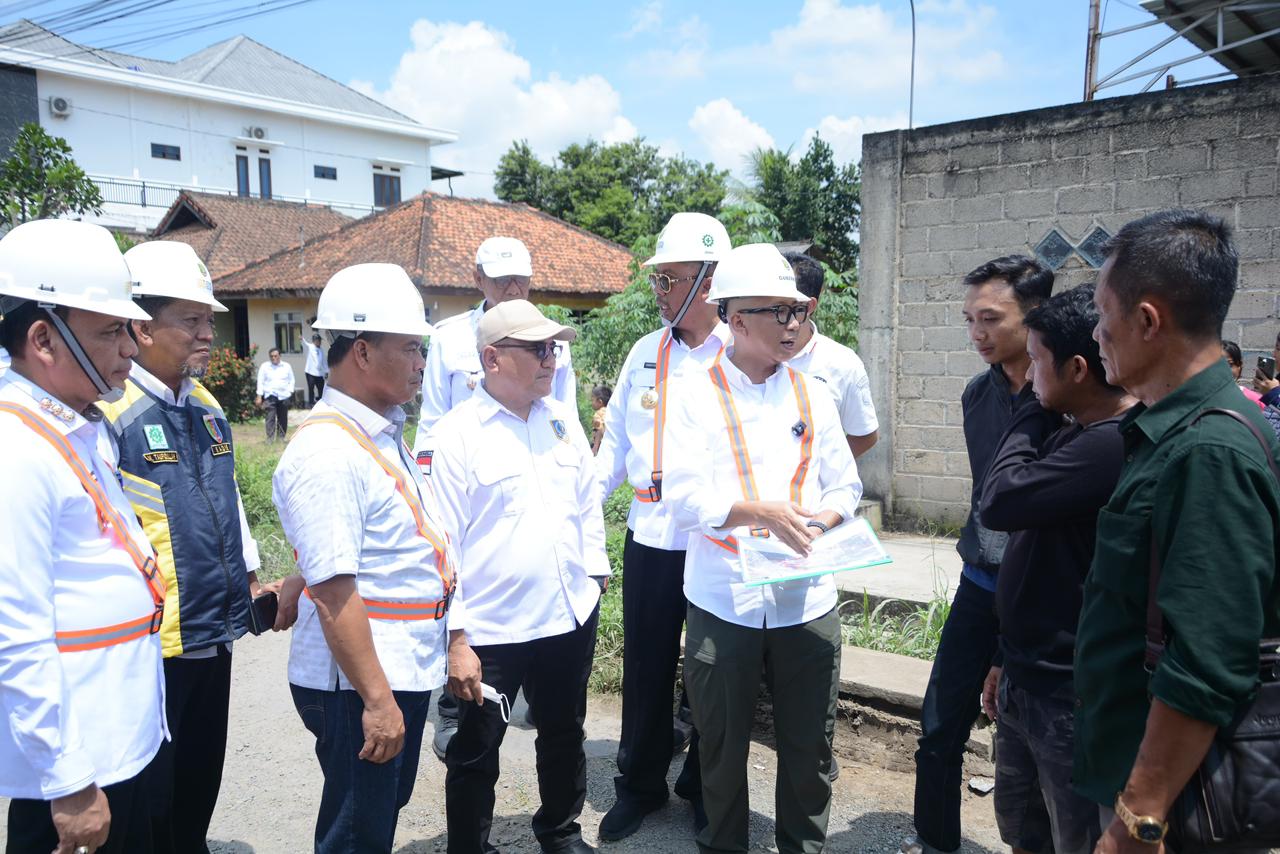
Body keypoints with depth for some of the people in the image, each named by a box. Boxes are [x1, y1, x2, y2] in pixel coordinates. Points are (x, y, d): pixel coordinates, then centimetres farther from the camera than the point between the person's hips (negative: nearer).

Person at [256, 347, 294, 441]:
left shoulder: (287, 366, 9)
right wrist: (259, 397, -1)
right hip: (270, 396, -2)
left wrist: (290, 392, -1)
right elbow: (260, 382, 5)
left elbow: (291, 380, 12)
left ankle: (281, 437, 15)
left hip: (284, 396, 2)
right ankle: (270, 438, -12)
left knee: (283, 418, 5)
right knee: (270, 417, -11)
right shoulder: (264, 366, 5)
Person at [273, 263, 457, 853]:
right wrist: (376, 699, -23)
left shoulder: (382, 434, 9)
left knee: (388, 807, 24)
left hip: (408, 669, 9)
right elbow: (334, 591, -25)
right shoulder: (327, 451, -22)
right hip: (361, 680, -9)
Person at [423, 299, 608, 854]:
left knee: (564, 740, 24)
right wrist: (454, 640, -14)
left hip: (571, 619, 6)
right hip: (488, 631, -5)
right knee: (476, 757, 12)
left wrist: (595, 573, 10)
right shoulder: (455, 436, -13)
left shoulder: (563, 420, 4)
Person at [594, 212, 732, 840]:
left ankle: (705, 787, 34)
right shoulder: (645, 352, 6)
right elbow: (617, 440, 12)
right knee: (645, 668, 13)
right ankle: (639, 784, 32)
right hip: (649, 538, 3)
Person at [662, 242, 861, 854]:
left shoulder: (811, 397, 7)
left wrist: (823, 518, -12)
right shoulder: (694, 395, -4)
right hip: (723, 600, -2)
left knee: (808, 747, 13)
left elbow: (845, 485, 10)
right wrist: (763, 512, -25)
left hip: (806, 599, 3)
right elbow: (683, 497, -12)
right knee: (722, 747, 15)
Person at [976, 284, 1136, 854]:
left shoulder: (1111, 445, -23)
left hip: (1072, 695, -9)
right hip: (1027, 679, 9)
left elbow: (1000, 502, -28)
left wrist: (1033, 416, -12)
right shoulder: (1072, 435, 9)